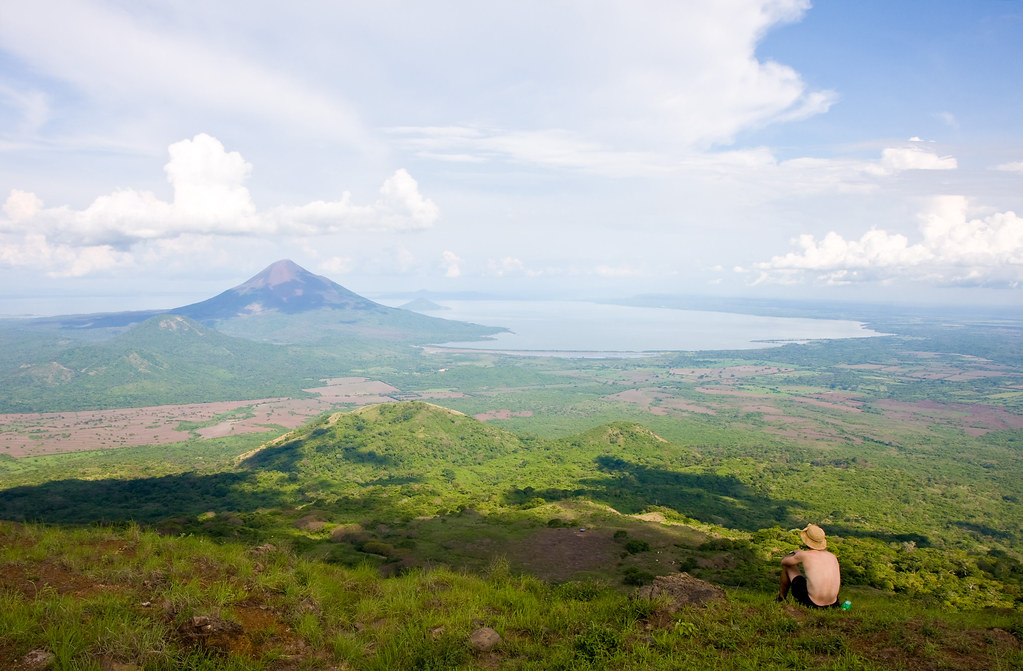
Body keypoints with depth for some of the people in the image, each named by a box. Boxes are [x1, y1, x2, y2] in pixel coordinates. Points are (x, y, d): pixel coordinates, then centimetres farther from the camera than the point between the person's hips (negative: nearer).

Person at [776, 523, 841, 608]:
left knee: (787, 566, 12)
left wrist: (792, 554, 31)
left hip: (812, 603, -5)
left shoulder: (804, 554, -11)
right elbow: (838, 583, 18)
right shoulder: (833, 557, 3)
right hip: (832, 603, 5)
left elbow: (784, 562, 8)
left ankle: (781, 597, 31)